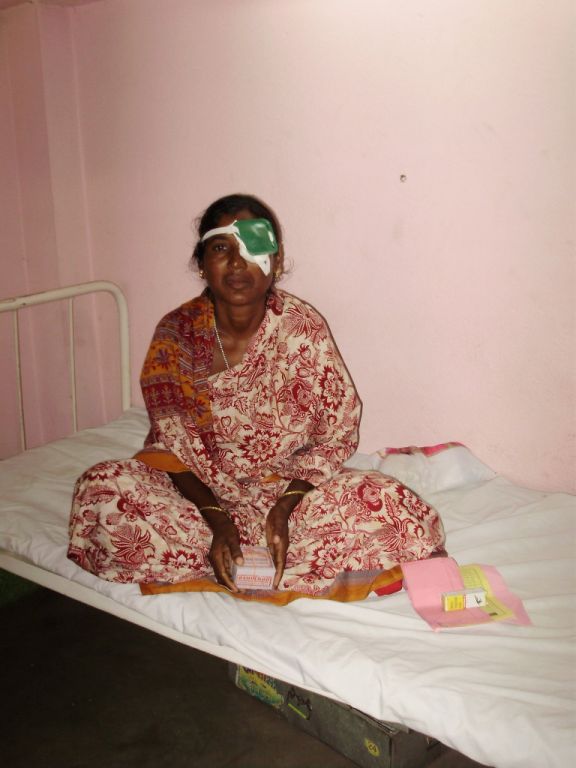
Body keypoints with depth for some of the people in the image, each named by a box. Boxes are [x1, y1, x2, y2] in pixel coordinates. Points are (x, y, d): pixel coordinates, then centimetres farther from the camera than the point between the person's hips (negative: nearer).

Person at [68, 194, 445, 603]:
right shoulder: (176, 334, -9)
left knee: (390, 506, -27)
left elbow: (338, 434, -7)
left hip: (290, 487, 0)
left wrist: (285, 507, -21)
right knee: (103, 488, -26)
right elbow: (174, 446, -6)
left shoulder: (304, 328, -12)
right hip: (204, 492, 1)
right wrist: (217, 519, -21)